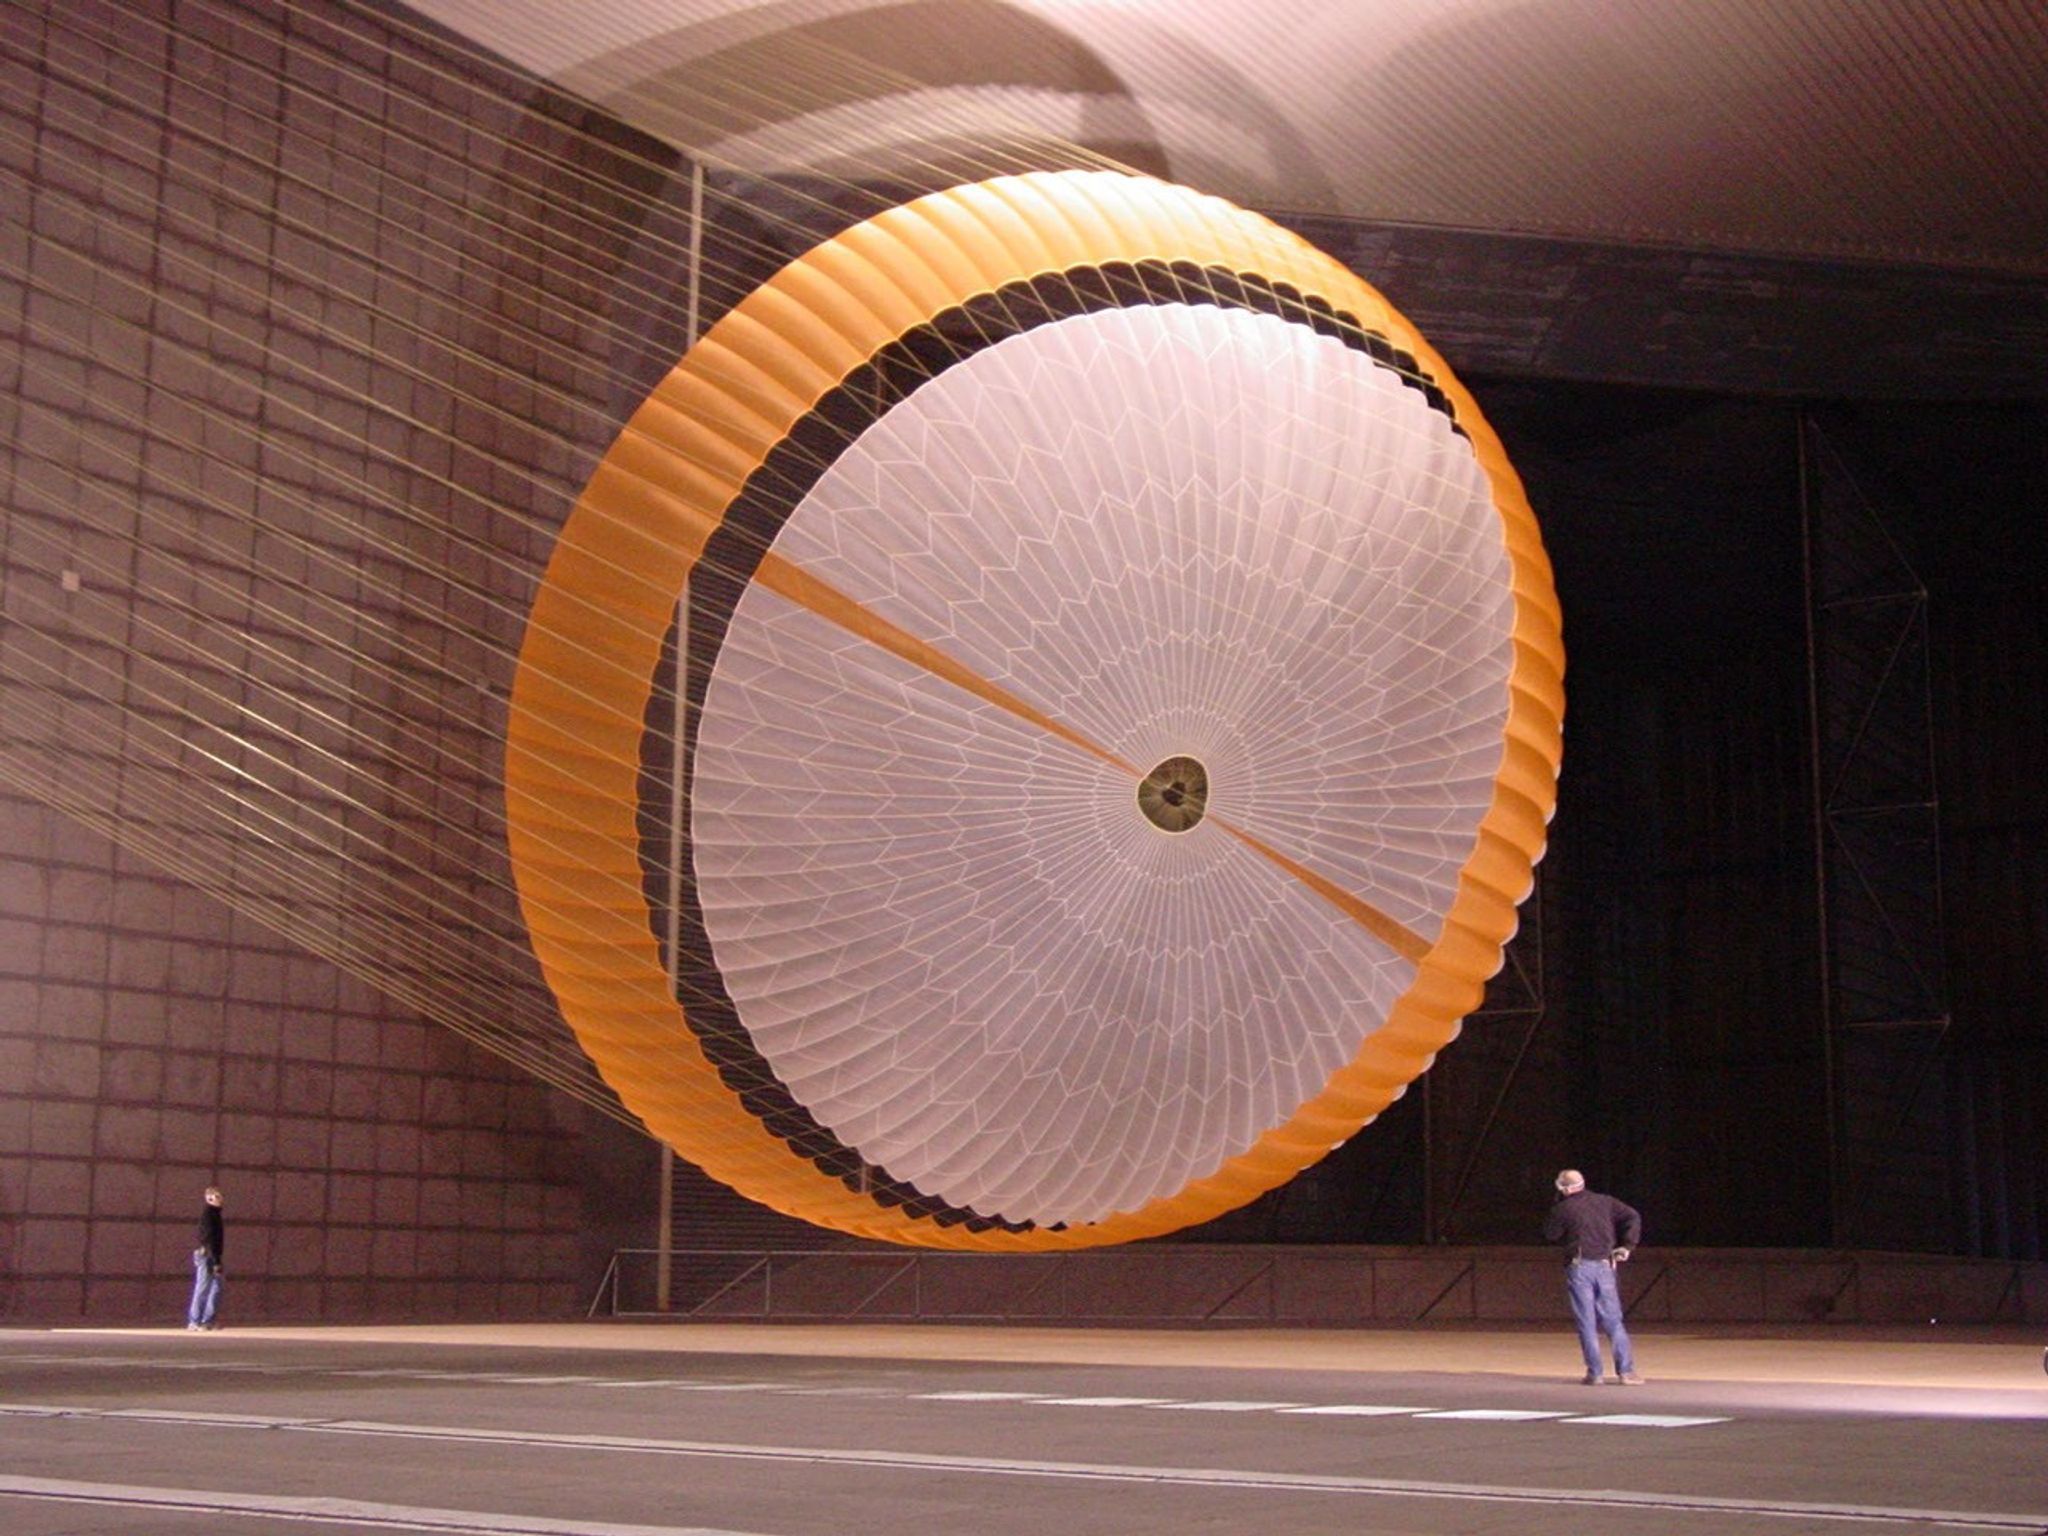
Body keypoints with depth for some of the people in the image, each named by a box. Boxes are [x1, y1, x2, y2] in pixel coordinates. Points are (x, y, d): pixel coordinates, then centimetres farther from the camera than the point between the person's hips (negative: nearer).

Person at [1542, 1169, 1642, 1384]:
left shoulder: (1563, 1209, -1)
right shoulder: (1605, 1202, 11)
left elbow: (1549, 1235, 10)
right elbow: (1632, 1217, 6)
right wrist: (1627, 1246, 7)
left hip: (1579, 1267, -3)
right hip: (1605, 1266, 3)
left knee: (1586, 1322, 1)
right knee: (1613, 1320, 7)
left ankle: (1594, 1373, -2)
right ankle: (1626, 1371, 0)